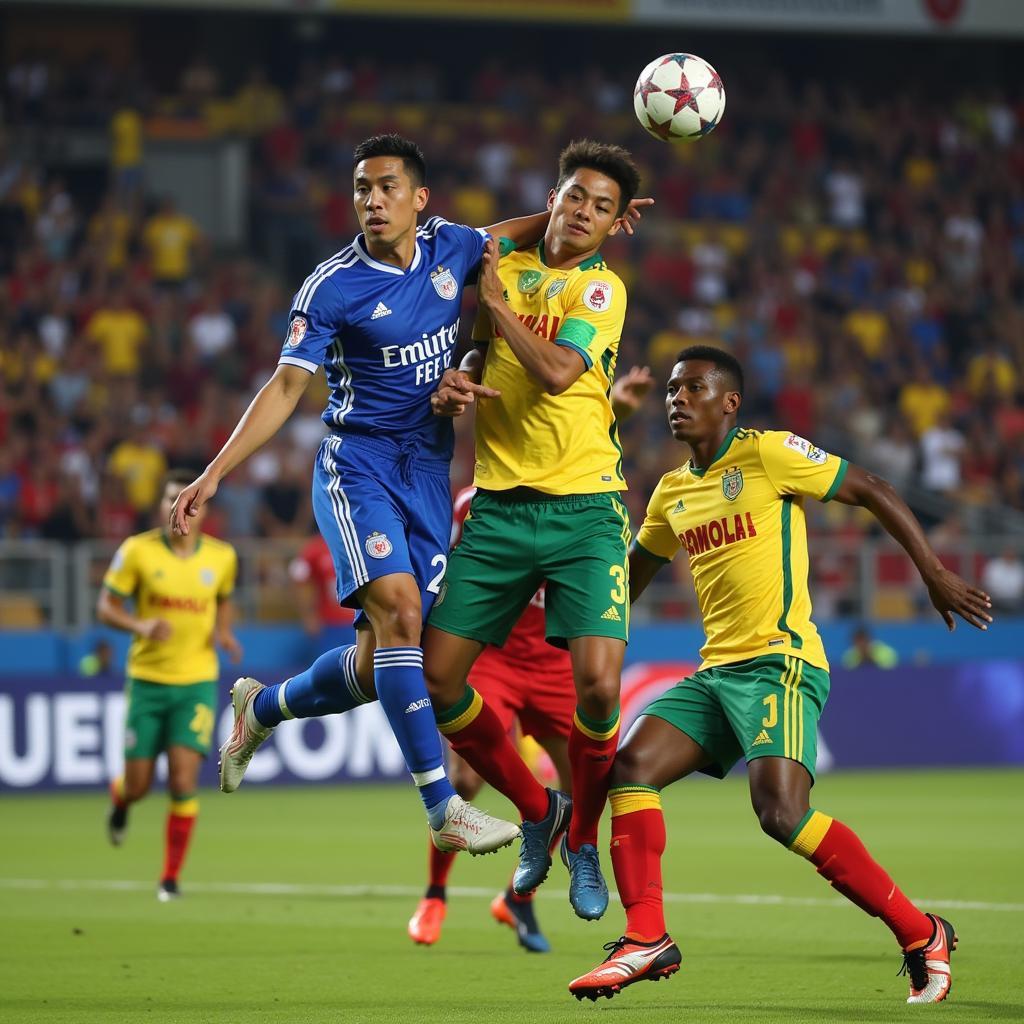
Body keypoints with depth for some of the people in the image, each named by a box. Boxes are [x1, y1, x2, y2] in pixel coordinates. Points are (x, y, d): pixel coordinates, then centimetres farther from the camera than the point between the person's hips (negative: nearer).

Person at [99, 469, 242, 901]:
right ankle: (119, 803, 45)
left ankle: (171, 879, -1)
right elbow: (106, 607, -2)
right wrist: (141, 626, -21)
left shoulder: (222, 556, 0)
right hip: (147, 681, 0)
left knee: (184, 781, -13)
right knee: (137, 786, 5)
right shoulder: (137, 551, -7)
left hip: (197, 682, 1)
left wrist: (224, 633, -1)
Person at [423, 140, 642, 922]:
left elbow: (556, 370, -19)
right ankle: (537, 810, 20)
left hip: (583, 511, -5)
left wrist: (498, 301, -7)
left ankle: (583, 836, 8)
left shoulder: (601, 286, -4)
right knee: (436, 676, -2)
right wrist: (458, 379, 1)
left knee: (597, 682, -18)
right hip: (498, 507, 5)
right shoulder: (507, 266, 10)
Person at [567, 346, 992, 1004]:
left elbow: (872, 491, -3)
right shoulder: (673, 493, 17)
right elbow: (635, 569, 34)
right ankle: (647, 938, -4)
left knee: (781, 809, -23)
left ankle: (921, 934, -13)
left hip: (780, 663, -8)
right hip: (716, 672, 8)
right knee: (631, 765, -8)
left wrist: (935, 573, -8)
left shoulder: (768, 453, -5)